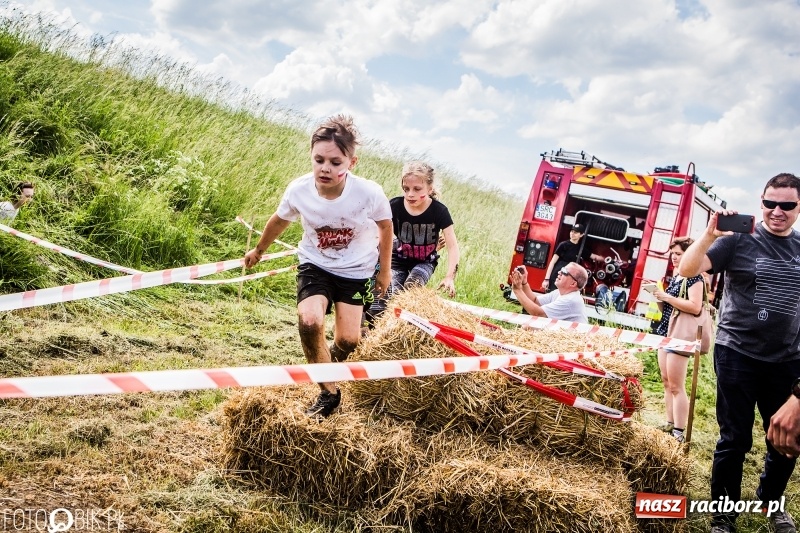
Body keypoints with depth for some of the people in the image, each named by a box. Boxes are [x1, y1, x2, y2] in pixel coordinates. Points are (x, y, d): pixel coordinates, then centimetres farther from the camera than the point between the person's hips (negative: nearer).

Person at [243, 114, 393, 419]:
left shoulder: (370, 193, -29)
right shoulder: (299, 190, -24)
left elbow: (385, 227, -6)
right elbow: (279, 220, 0)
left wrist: (385, 271, 5)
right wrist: (258, 251, 16)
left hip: (356, 270, 0)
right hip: (315, 265, 1)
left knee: (348, 340, -5)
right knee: (309, 321, -24)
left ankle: (331, 363, 35)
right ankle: (329, 393, -4)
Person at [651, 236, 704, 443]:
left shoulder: (694, 277, -9)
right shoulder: (674, 278, 17)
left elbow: (695, 307, -21)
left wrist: (667, 297, -19)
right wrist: (659, 297, 2)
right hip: (666, 333, 9)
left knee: (676, 386, -10)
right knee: (666, 382, 10)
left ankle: (679, 433, -8)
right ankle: (670, 425, 17)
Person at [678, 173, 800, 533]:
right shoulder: (739, 240, -7)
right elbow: (687, 269, -16)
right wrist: (710, 235, -30)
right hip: (738, 355, -4)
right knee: (735, 439, 4)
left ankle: (770, 501, 39)